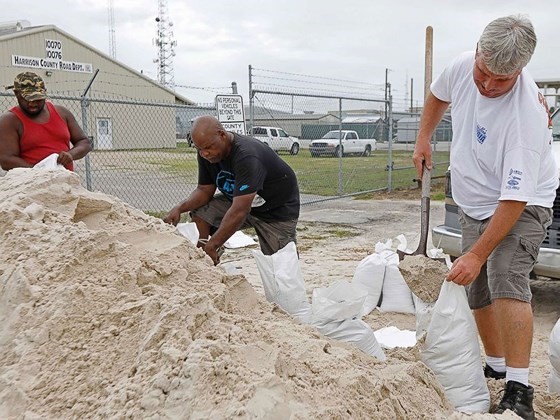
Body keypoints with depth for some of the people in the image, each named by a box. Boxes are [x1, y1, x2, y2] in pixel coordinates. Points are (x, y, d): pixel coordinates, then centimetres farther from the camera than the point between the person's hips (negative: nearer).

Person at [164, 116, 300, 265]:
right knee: (199, 212, -14)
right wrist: (180, 208, -21)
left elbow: (239, 211, -40)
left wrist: (211, 246, -41)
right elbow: (204, 190, -2)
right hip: (239, 201, 6)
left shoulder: (246, 156, -36)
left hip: (278, 209, -6)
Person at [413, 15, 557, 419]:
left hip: (522, 207, -7)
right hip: (474, 204, 7)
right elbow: (439, 94, 13)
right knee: (478, 291, 12)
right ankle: (496, 365, 30)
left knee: (506, 282, -27)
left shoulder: (526, 115, -33)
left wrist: (477, 254, -34)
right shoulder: (464, 66, -14)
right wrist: (423, 139, 9)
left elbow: (514, 199, -34)